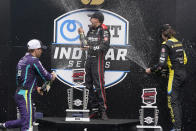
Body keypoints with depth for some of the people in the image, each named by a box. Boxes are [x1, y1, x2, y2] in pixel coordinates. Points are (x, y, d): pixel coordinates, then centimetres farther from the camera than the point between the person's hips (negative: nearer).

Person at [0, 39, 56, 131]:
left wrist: (36, 87, 22)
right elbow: (45, 76, -10)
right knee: (27, 123, -12)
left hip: (18, 93, 9)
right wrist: (52, 76, 11)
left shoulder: (22, 60, 16)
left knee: (28, 119, 21)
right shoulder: (34, 60, -11)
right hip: (25, 95, -9)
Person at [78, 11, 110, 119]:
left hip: (98, 59, -8)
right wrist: (81, 34, 12)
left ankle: (103, 110, -10)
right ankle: (94, 109, 10)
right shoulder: (90, 30, 18)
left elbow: (105, 46, -16)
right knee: (89, 85, 6)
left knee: (99, 85, -12)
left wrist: (91, 48, -18)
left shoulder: (103, 30, -6)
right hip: (89, 59, 8)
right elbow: (85, 45, 20)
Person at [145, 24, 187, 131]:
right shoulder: (178, 42, 12)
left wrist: (151, 69, -3)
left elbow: (162, 64, -18)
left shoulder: (166, 45, -12)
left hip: (175, 74, -8)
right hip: (183, 73, 8)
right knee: (177, 101, 14)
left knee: (172, 102, -7)